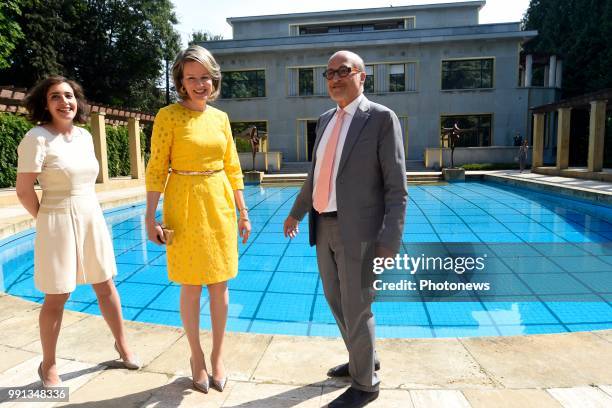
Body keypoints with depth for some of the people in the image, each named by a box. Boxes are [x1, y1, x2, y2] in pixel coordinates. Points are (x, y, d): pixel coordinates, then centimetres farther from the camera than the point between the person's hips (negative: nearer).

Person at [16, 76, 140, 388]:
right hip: (58, 224, -5)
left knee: (106, 287, 13)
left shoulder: (85, 135, 7)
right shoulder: (37, 138, -13)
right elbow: (24, 191, -11)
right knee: (57, 298, 5)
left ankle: (121, 344, 31)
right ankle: (48, 365, 26)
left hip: (92, 220, 6)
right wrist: (49, 222, -1)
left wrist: (87, 215, 11)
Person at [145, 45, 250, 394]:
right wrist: (150, 217, -12)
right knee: (192, 287, 6)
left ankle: (218, 355, 27)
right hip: (185, 208, -4)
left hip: (220, 207, 4)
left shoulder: (221, 117, 8)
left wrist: (243, 213, 8)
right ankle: (197, 356, 27)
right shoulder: (168, 116, -5)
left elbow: (233, 168, 9)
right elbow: (156, 169, -7)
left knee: (220, 284, 9)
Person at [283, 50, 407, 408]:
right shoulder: (326, 120, 13)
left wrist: (389, 243, -19)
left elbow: (396, 187, -12)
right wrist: (296, 213, 27)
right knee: (336, 301, 19)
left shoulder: (382, 118, -8)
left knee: (356, 309, 4)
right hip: (325, 227, 8)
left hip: (358, 231, -7)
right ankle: (364, 360, 42)